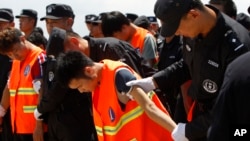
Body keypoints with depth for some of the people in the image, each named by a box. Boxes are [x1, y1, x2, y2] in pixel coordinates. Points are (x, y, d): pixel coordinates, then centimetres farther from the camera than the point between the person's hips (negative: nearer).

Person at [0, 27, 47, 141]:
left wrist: (39, 126, -20)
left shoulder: (39, 58, -12)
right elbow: (9, 88, 23)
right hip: (18, 127, 8)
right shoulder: (16, 61, 14)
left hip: (35, 128, -8)